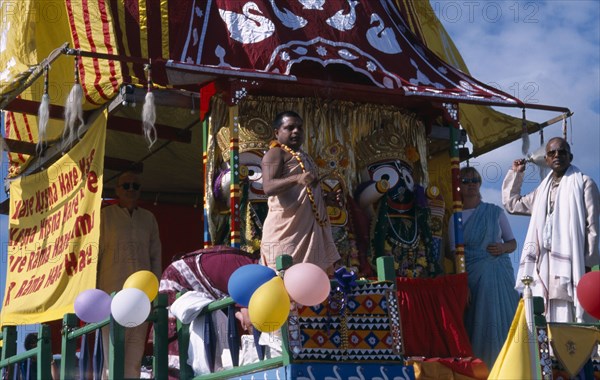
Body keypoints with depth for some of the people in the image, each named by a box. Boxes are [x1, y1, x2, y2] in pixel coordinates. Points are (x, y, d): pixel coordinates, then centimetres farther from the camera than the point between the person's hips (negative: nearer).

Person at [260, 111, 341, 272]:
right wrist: (297, 179, -39)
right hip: (287, 227, -10)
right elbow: (268, 187, -24)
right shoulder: (276, 153, -7)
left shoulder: (303, 156, 21)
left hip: (310, 226, 10)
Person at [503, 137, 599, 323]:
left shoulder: (583, 184, 3)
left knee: (567, 318, -14)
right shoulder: (543, 189, 24)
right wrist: (515, 173, 30)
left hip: (569, 264, -6)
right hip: (544, 264, 6)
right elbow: (512, 204, 35)